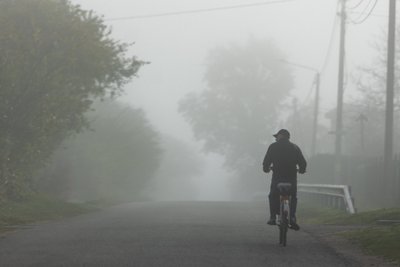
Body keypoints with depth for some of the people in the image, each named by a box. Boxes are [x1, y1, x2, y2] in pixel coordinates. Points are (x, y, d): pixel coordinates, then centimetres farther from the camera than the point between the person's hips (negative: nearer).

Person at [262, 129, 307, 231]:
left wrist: (266, 168, 21)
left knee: (273, 197, 16)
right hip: (292, 177, 2)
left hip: (277, 177, -2)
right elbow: (303, 163, 6)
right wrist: (301, 170, 27)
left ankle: (273, 217, 9)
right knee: (293, 198, 9)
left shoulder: (273, 147, 1)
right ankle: (292, 217, -10)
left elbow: (266, 161, 0)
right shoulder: (295, 147, 8)